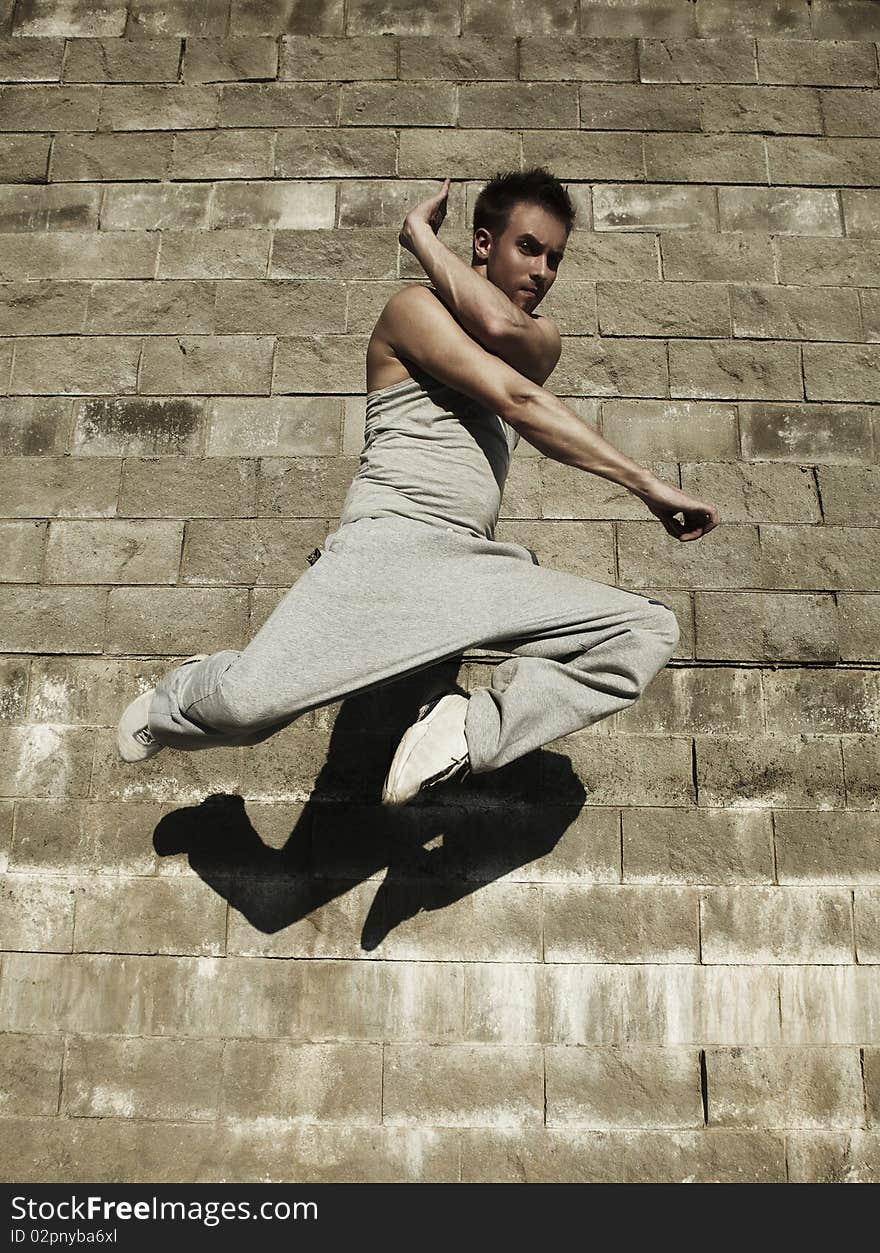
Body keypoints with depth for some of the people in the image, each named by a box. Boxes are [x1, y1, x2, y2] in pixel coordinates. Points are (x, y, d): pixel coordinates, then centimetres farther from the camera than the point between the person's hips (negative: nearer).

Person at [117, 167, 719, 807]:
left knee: (651, 629, -7)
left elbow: (501, 325, -5)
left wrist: (423, 237, 7)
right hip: (390, 542, -6)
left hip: (477, 569, 6)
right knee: (252, 699, -26)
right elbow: (517, 404, -8)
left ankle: (469, 734, -12)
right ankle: (179, 702, 12)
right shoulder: (417, 307, 5)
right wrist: (647, 483, -9)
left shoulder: (543, 341, 23)